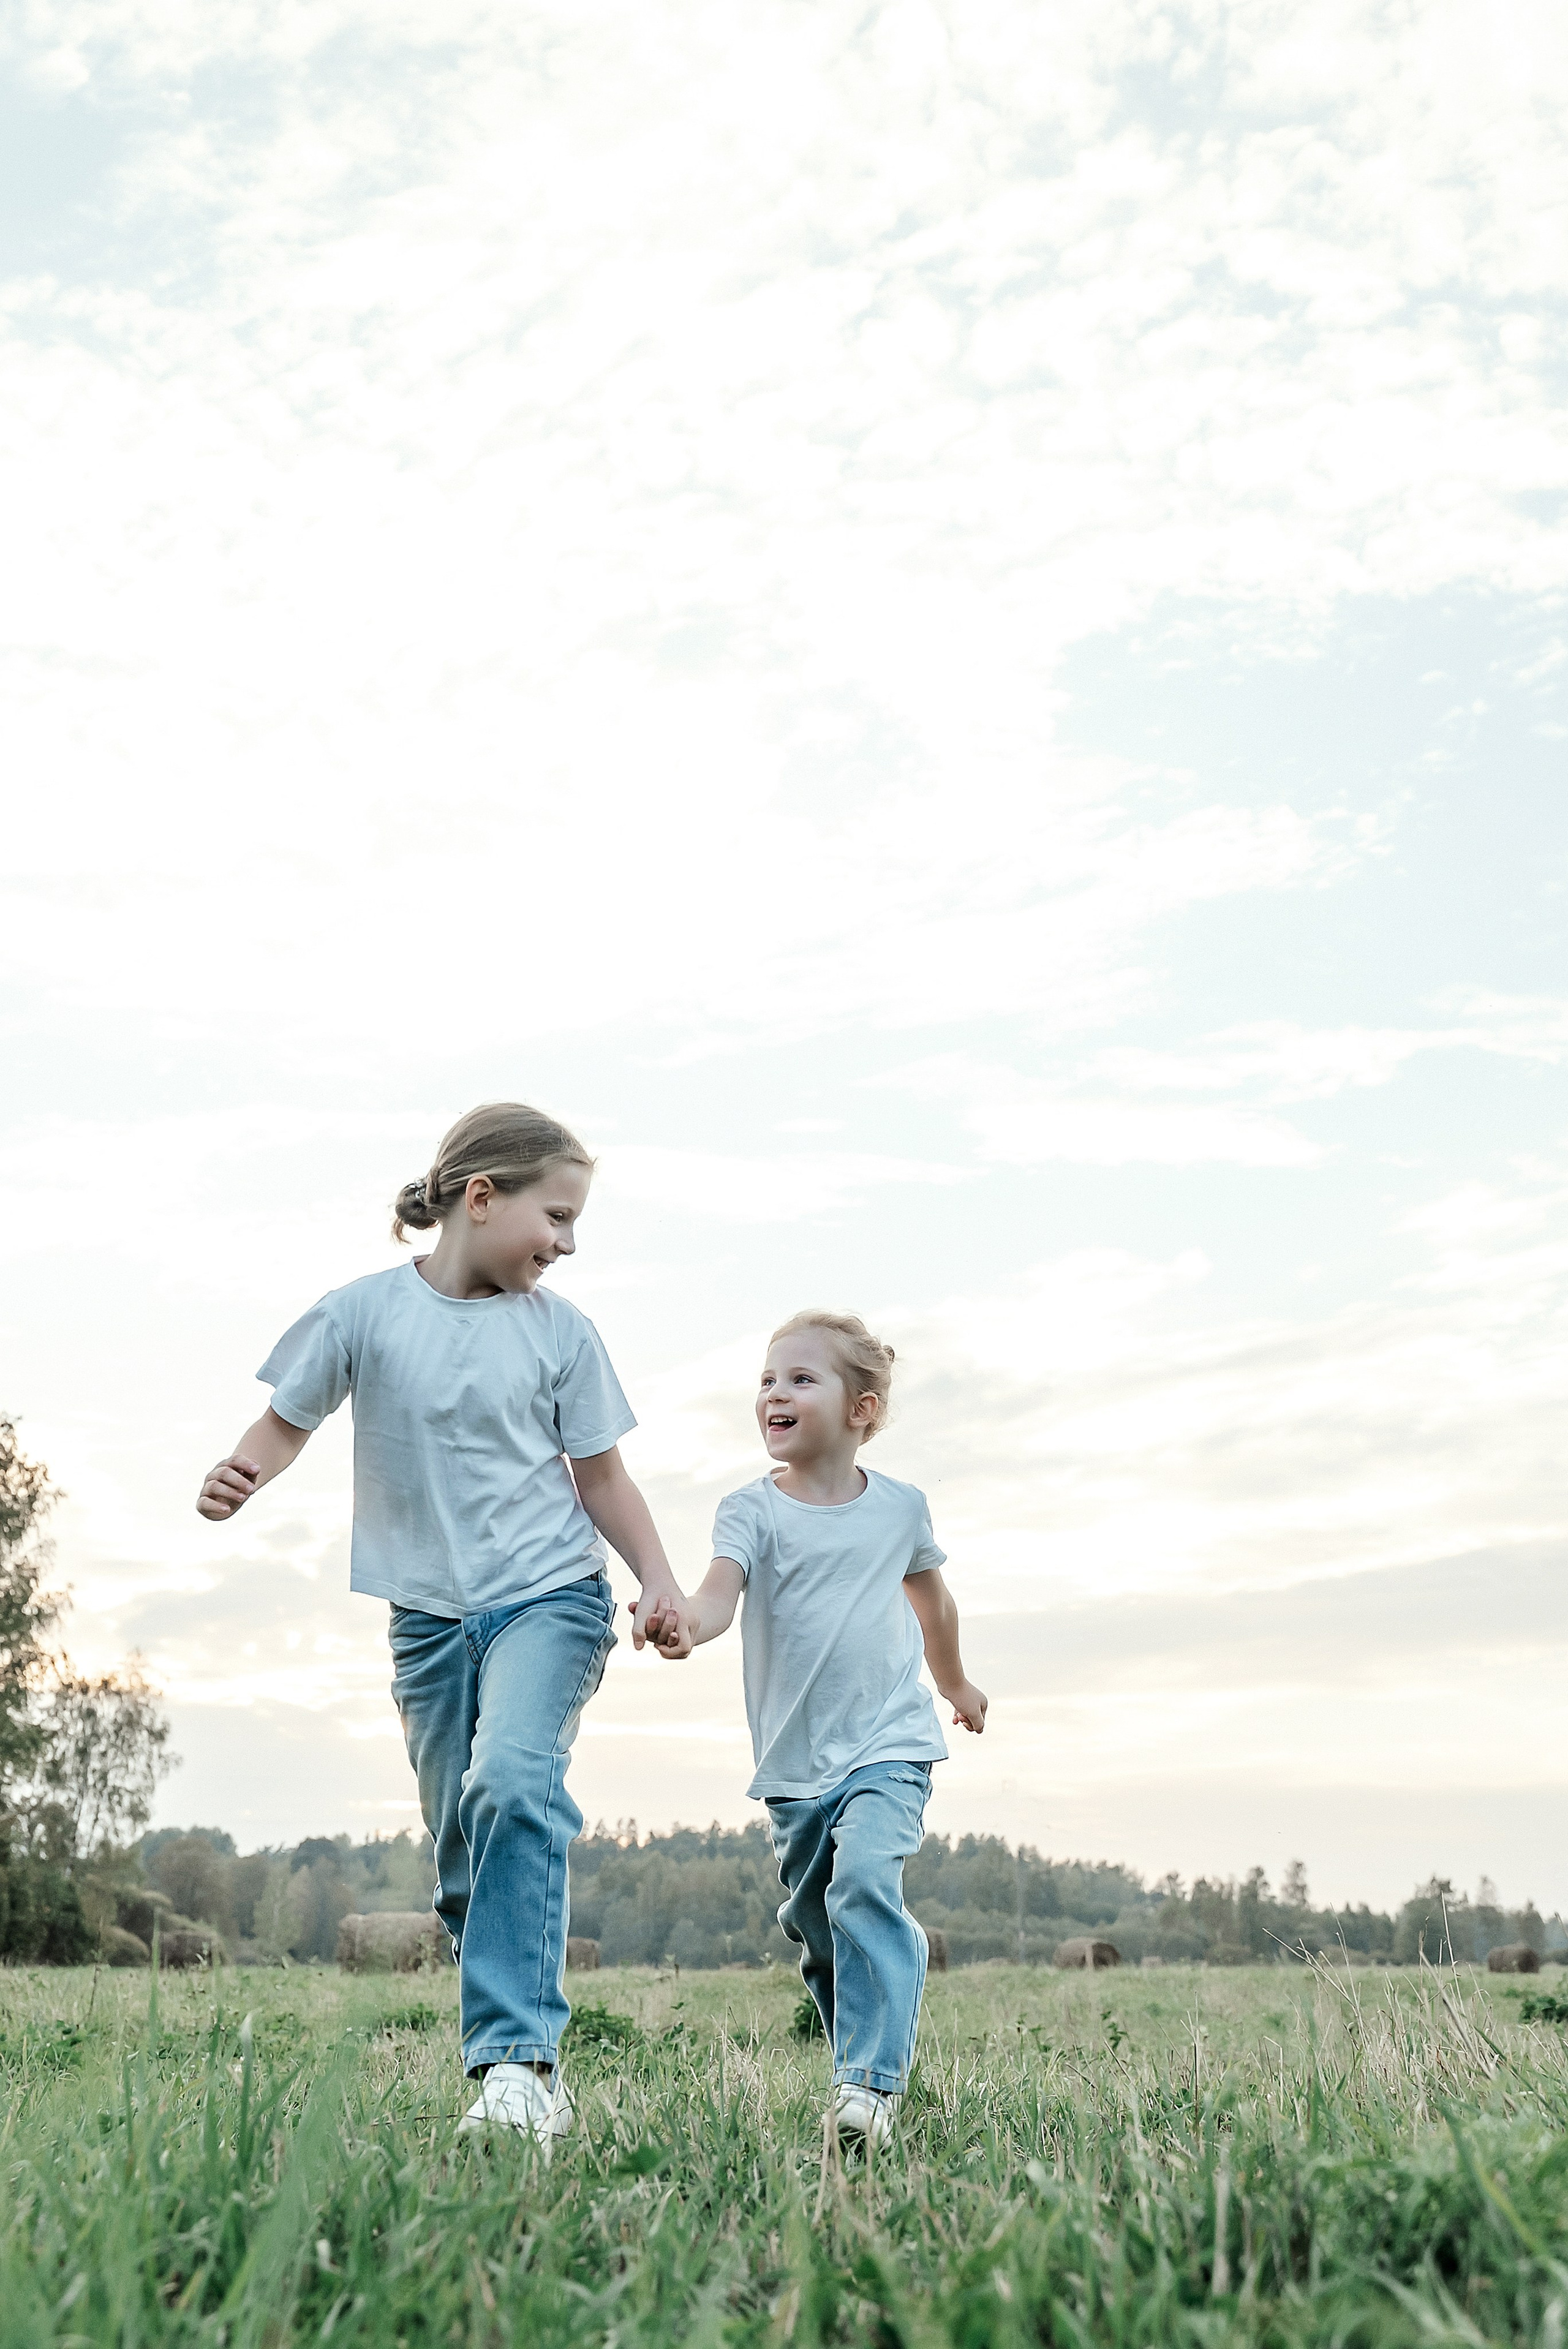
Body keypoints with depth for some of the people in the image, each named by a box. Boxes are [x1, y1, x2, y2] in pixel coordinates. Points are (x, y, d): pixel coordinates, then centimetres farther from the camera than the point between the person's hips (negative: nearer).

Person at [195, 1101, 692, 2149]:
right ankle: (530, 2062, 22)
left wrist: (661, 1581, -7)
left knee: (513, 1780, -27)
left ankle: (517, 2059, -26)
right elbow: (283, 1428, 5)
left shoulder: (561, 1331, 0)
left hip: (550, 1597, -2)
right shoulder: (364, 1312, -3)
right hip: (429, 1613, 2)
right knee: (460, 1855, 7)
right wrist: (235, 1480, -17)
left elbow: (602, 1479, 6)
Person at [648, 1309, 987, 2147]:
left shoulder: (901, 1506, 1)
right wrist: (687, 1626, -50)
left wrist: (956, 1683, 35)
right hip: (794, 1761, 2)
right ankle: (862, 2046, 34)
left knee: (865, 1886, -23)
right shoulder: (752, 1510, -6)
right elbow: (721, 1589, -25)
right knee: (813, 1924, 12)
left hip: (889, 1744, -1)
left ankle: (871, 2080, -21)